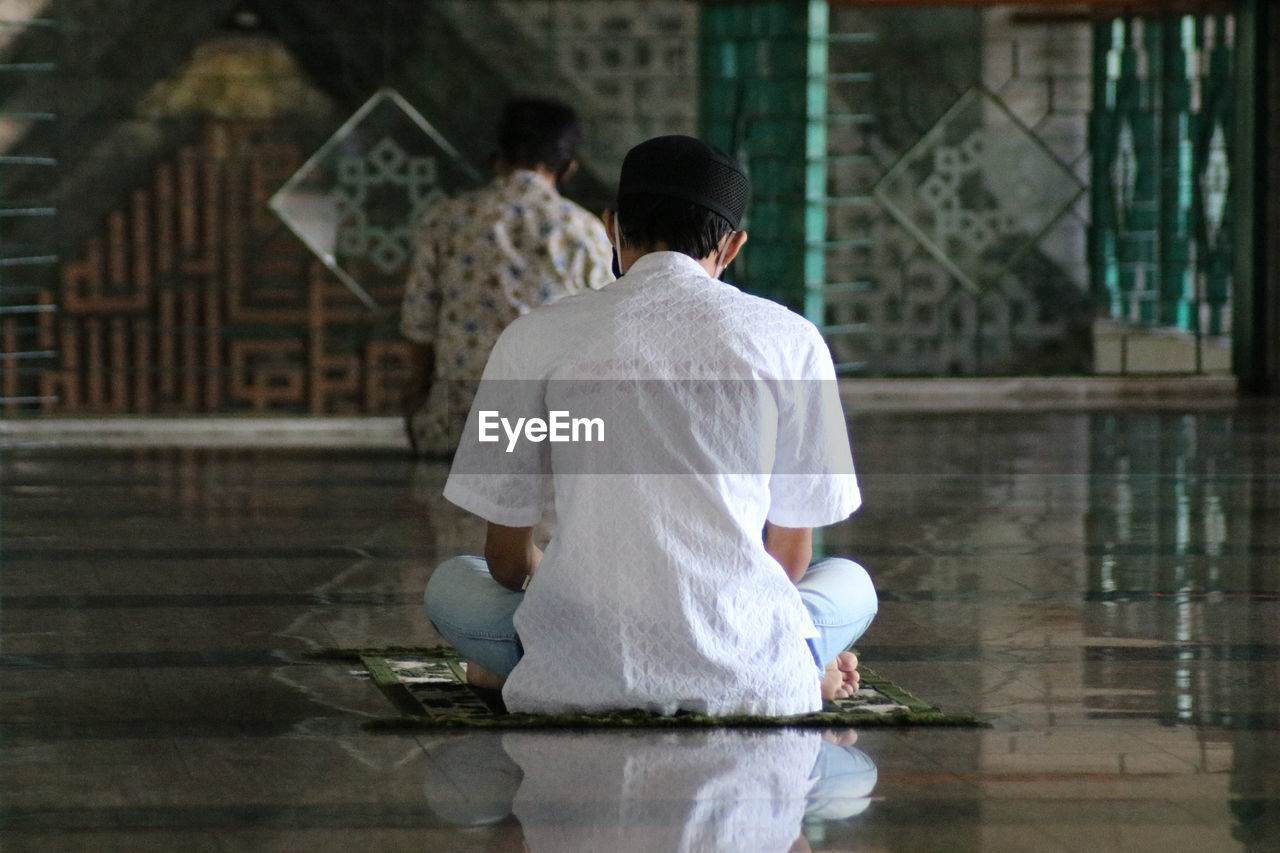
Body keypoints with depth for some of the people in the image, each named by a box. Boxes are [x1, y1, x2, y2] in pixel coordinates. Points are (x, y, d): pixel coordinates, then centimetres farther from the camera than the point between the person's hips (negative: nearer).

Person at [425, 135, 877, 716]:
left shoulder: (534, 338, 5)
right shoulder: (790, 338, 6)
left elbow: (507, 557, 12)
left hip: (580, 676, -1)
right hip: (743, 682, 1)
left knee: (450, 585, 29)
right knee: (850, 584, 32)